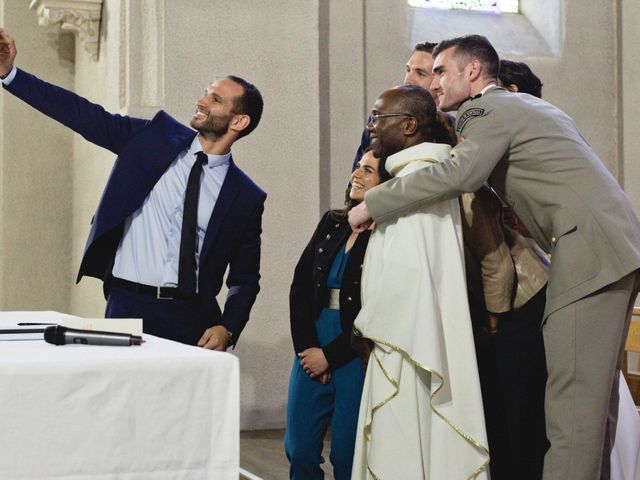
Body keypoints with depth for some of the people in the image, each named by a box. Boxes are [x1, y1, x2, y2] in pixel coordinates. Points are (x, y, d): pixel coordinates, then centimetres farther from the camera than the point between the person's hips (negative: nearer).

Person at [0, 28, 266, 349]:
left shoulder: (246, 197, 2)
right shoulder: (156, 137, 5)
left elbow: (245, 278, 7)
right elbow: (86, 116, 1)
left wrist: (228, 329, -9)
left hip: (192, 317, 0)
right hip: (129, 305, 0)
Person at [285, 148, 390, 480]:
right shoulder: (333, 222, 10)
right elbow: (300, 285, 6)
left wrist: (331, 355, -8)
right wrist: (306, 346, -4)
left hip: (356, 356, -5)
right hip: (313, 345, 5)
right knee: (299, 449, 6)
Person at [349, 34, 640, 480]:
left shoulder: (489, 110, -5)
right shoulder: (528, 105, 26)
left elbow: (460, 172, -22)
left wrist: (371, 205, -16)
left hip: (589, 251, -10)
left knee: (573, 395, -13)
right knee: (594, 391, 12)